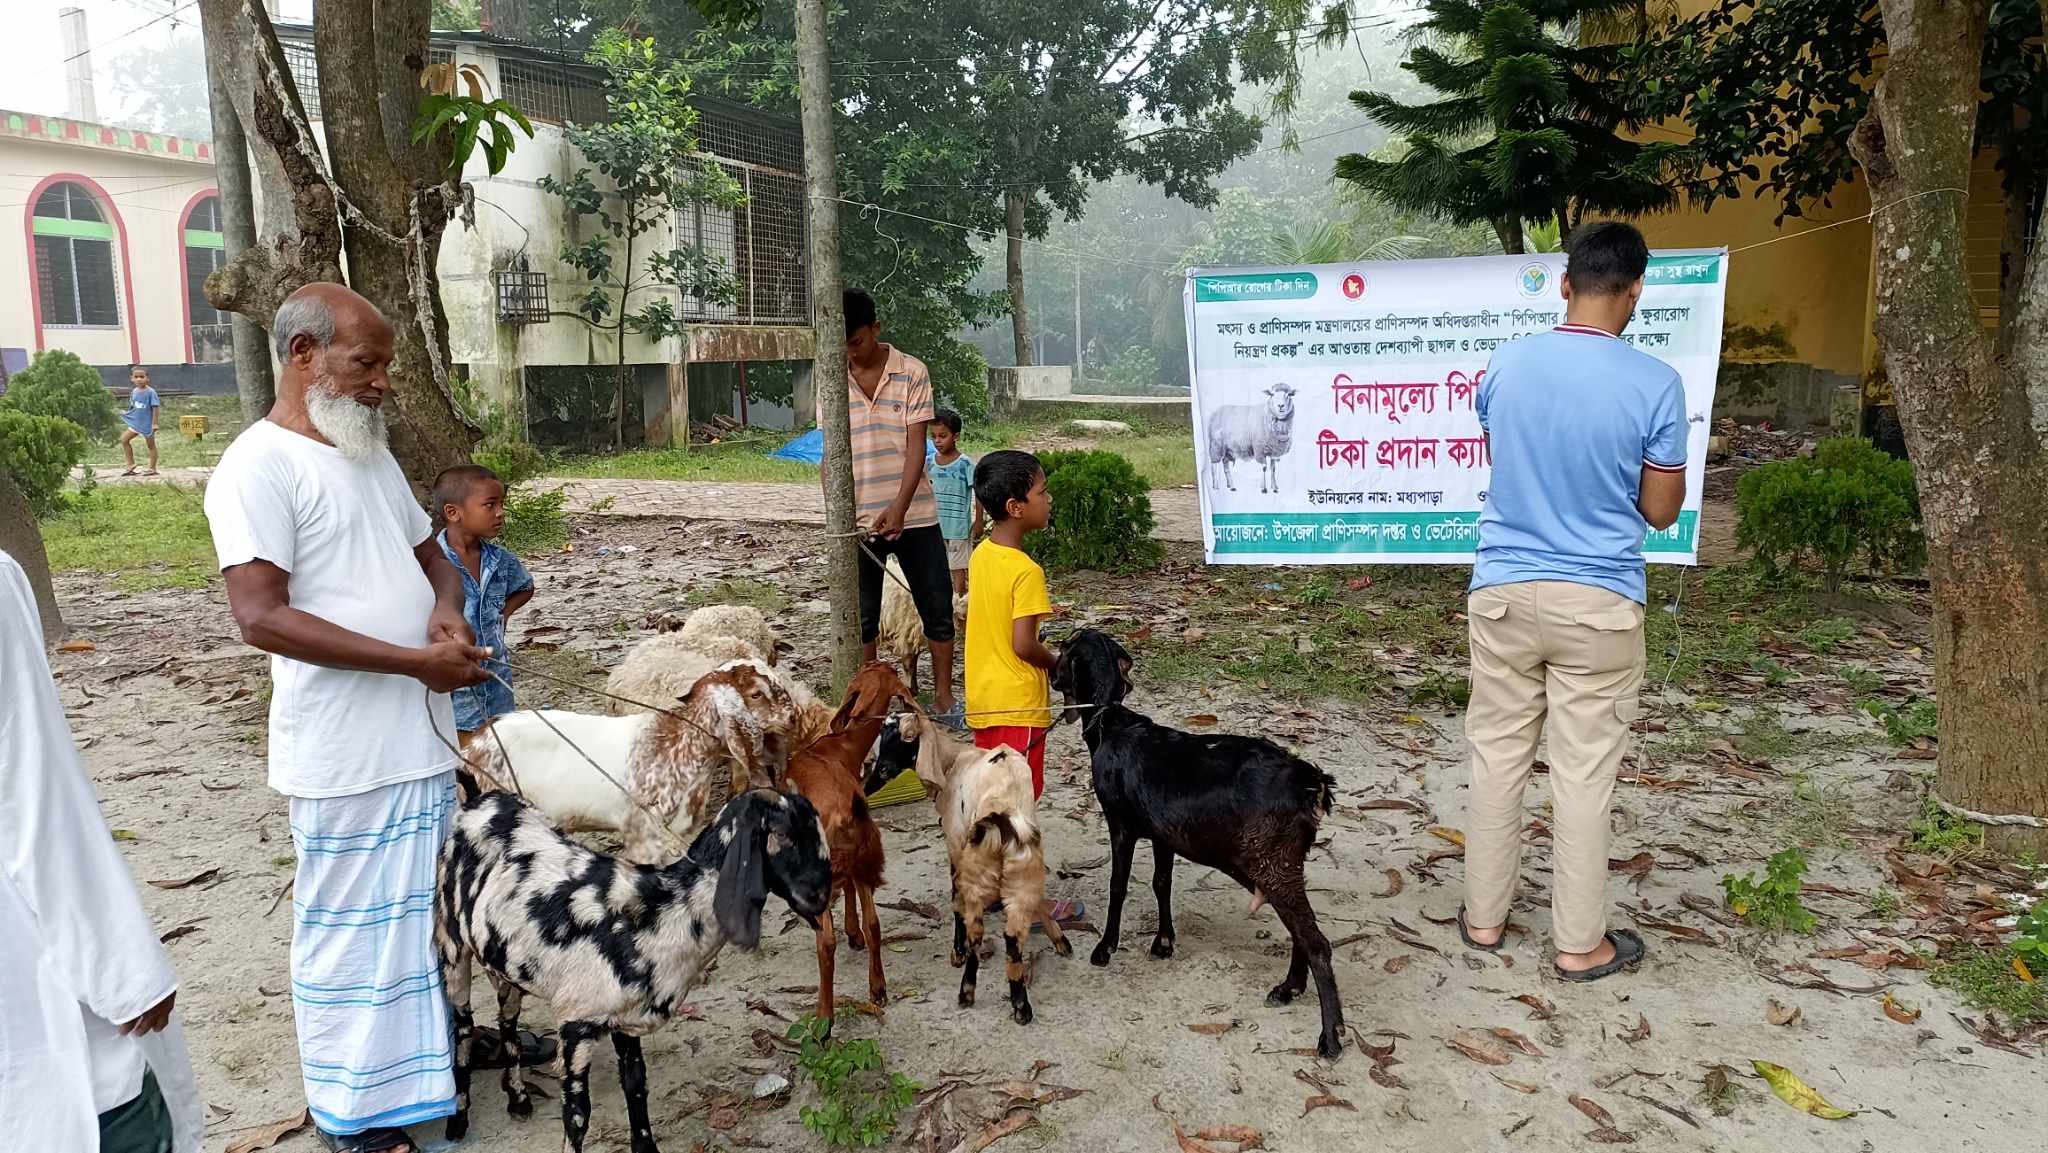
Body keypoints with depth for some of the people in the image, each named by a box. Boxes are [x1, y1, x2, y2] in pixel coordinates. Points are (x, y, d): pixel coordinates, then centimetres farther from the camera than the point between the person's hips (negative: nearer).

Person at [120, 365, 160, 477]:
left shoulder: (150, 392, -15)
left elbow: (155, 407, -15)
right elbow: (133, 406, 15)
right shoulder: (134, 391, 4)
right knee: (124, 439, 2)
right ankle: (131, 465, 9)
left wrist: (154, 423, -18)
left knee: (151, 445, 5)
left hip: (147, 424, -6)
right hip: (135, 422, 7)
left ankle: (152, 468, 13)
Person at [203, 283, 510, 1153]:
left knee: (419, 910, 17)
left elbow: (431, 556, 20)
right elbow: (261, 617, -21)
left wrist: (447, 614, -3)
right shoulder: (259, 465, -13)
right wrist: (416, 660, -19)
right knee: (350, 927, 5)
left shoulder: (371, 454, 12)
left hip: (424, 734, 8)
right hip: (345, 749, -7)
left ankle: (418, 1053, 34)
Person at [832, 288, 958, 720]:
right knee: (862, 615, 9)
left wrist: (899, 509, -21)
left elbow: (916, 445, -10)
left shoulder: (911, 372, -6)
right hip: (858, 520, 1)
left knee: (937, 608, 5)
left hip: (913, 515, -1)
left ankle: (944, 698, 18)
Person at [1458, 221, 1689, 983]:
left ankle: (1485, 916, 24)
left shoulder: (1507, 364, -2)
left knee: (1497, 756, 13)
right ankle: (1580, 943, 17)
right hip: (1598, 602, -2)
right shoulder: (1655, 383, -12)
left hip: (1503, 590, 3)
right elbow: (1661, 511, -3)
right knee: (1584, 773, 6)